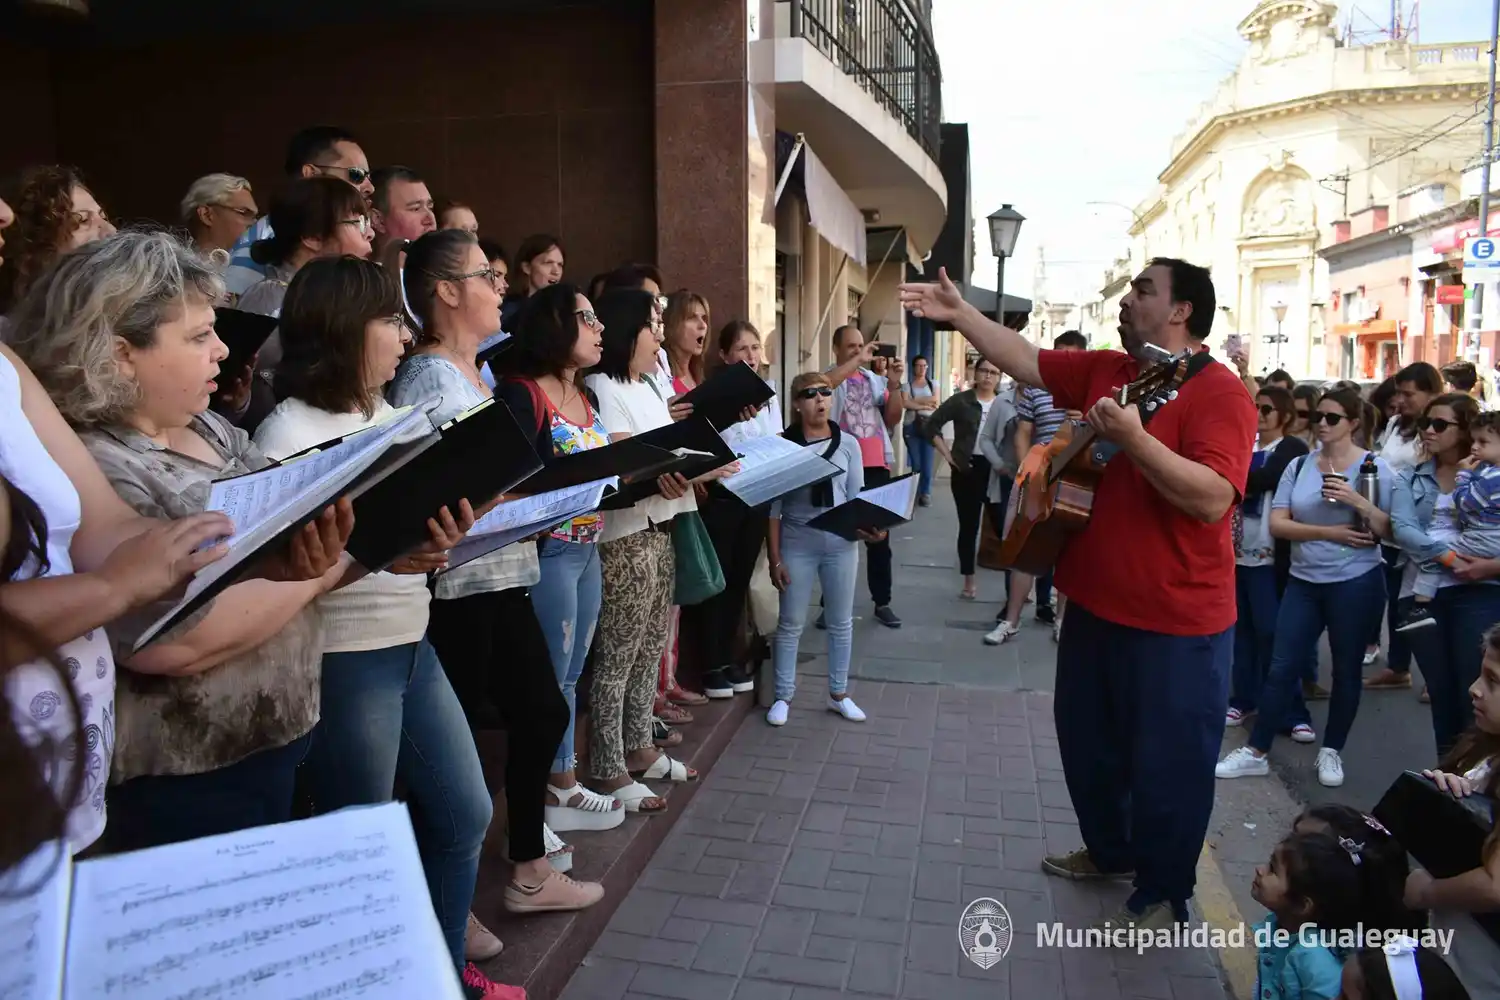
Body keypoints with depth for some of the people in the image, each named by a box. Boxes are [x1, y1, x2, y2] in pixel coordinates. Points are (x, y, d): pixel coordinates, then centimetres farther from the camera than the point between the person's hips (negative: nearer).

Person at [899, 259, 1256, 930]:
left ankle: (1163, 895, 28)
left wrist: (1134, 440, -33)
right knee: (1086, 741, 22)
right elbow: (1027, 361, 9)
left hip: (1176, 624, -8)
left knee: (1168, 762, 7)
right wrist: (959, 314, 3)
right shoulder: (1106, 371, 6)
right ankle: (1108, 851, 45)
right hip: (1095, 604, 8)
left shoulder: (1218, 391, -17)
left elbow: (1212, 499, -27)